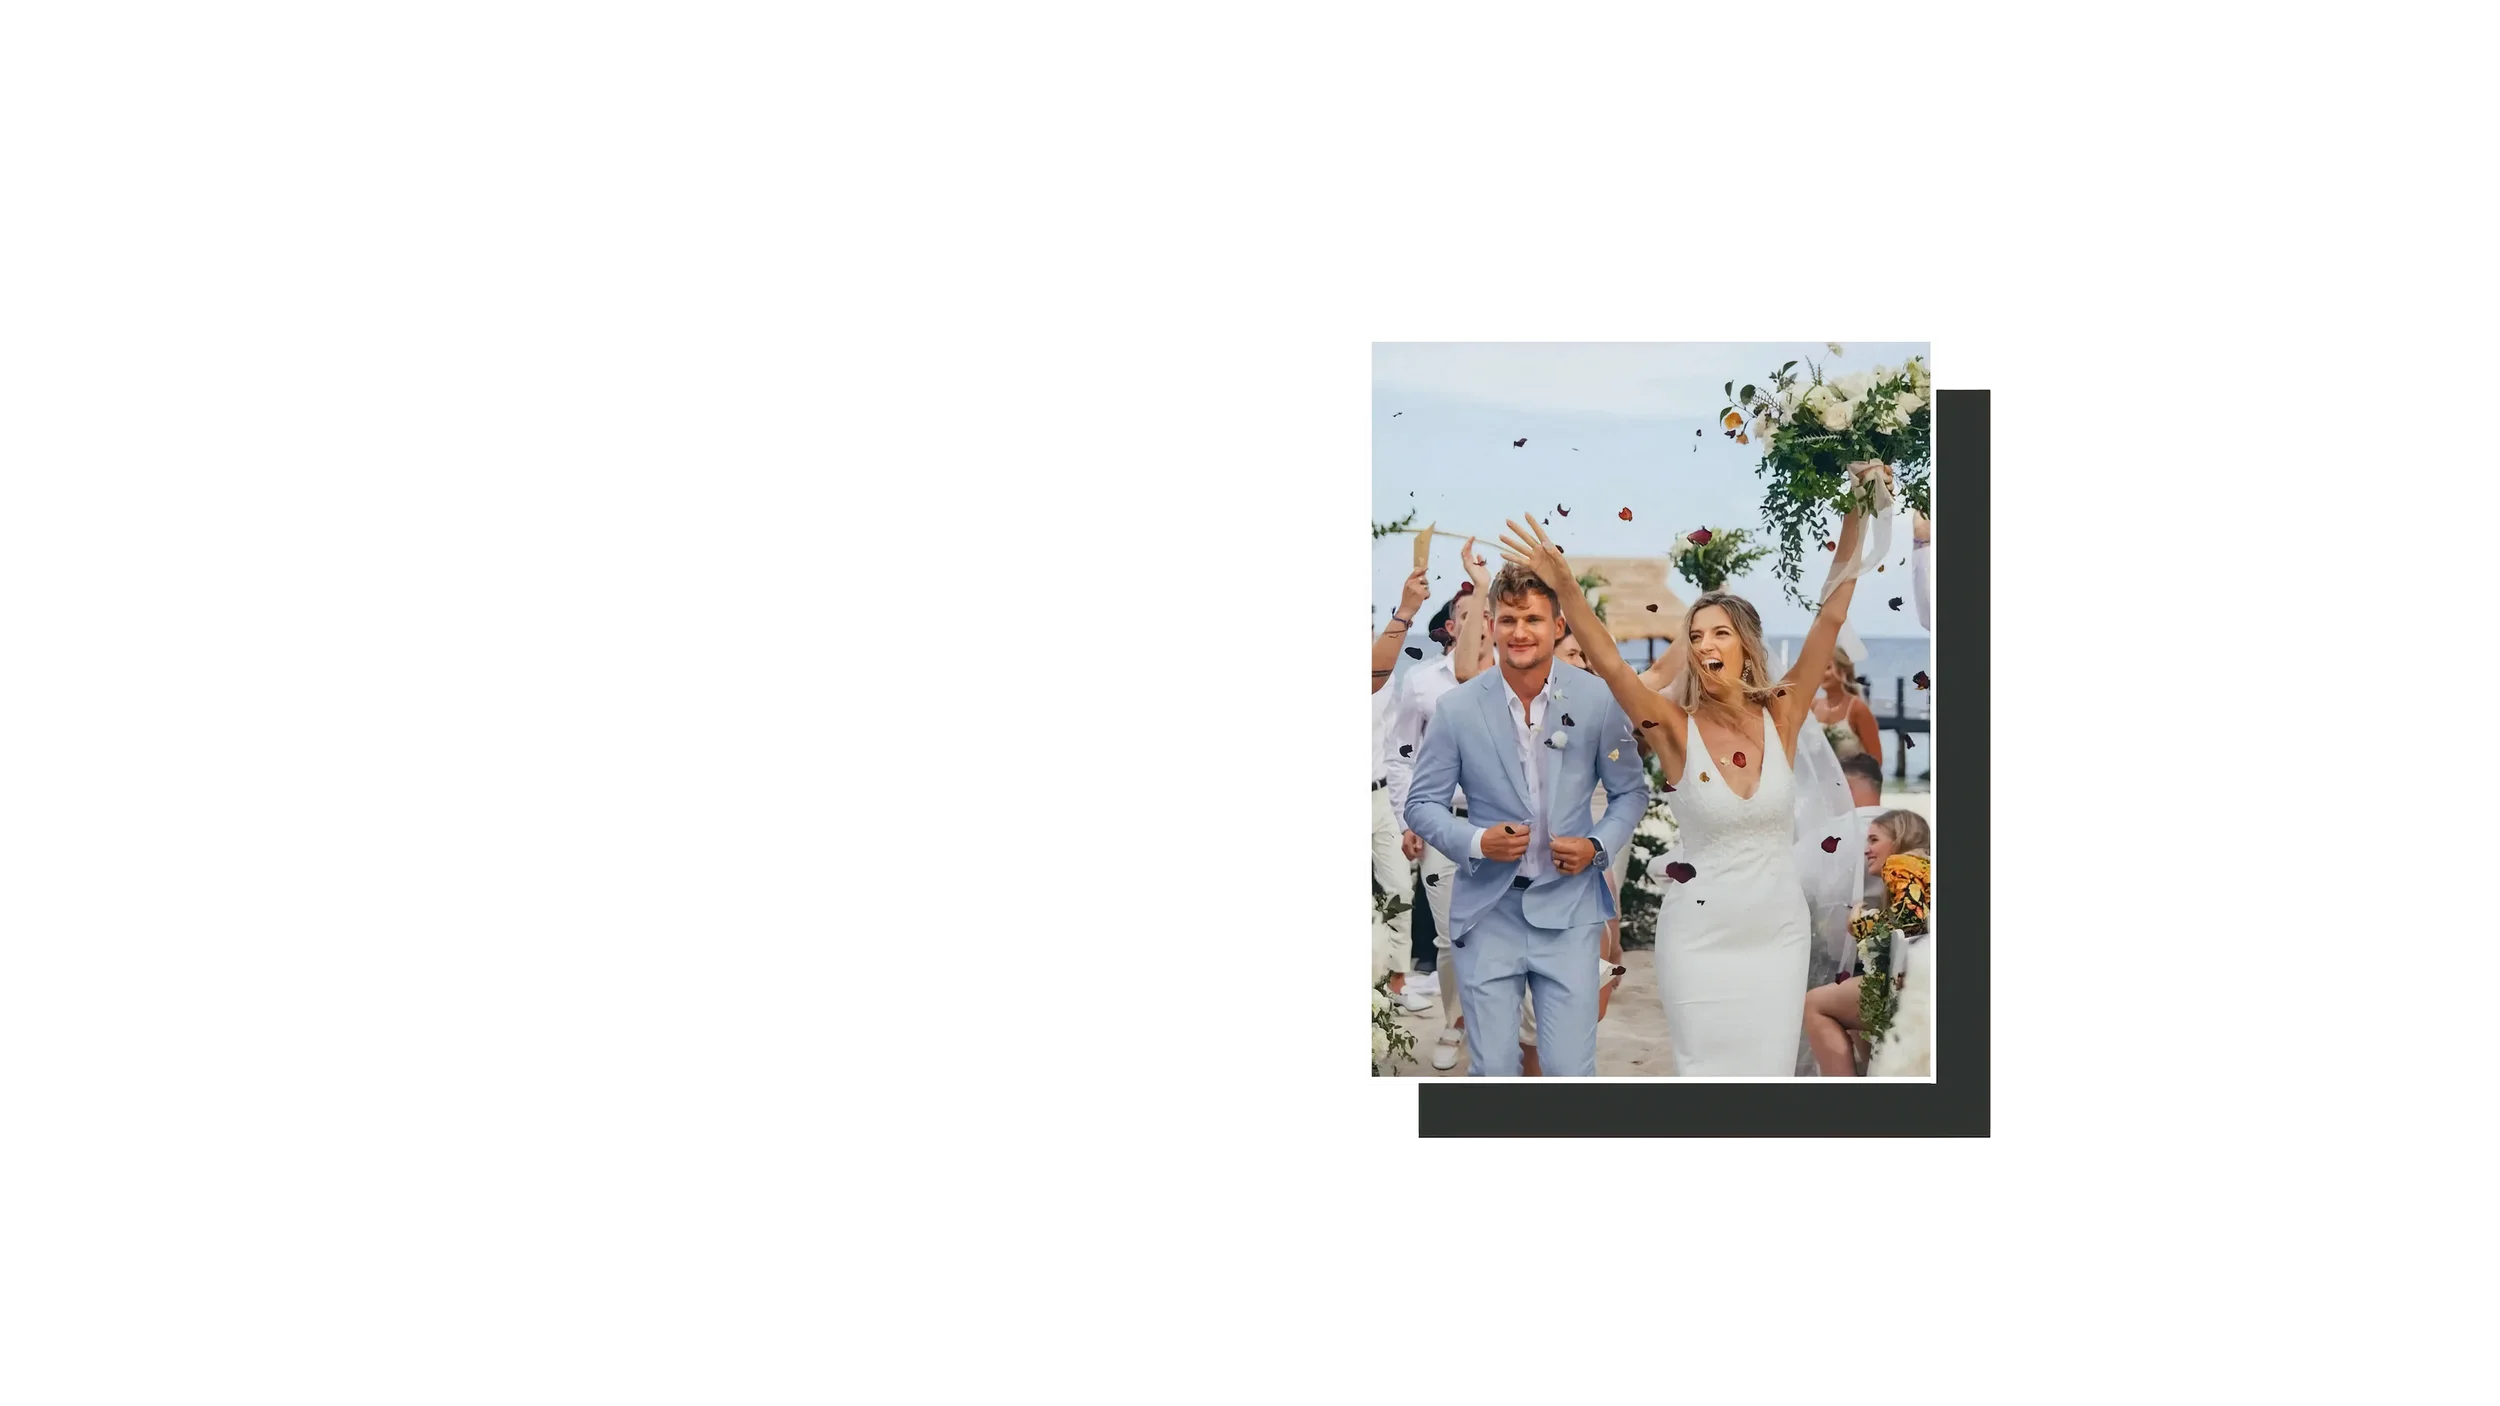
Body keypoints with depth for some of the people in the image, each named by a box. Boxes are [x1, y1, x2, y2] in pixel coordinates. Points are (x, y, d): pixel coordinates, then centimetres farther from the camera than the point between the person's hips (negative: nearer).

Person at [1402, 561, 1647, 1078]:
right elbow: (1421, 803, 4)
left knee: (1571, 1069, -3)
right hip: (1487, 912, 0)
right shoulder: (1457, 708, -4)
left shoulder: (1599, 701, -2)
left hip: (1567, 907, 0)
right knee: (1491, 1069, 4)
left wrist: (1598, 846, -9)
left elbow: (1629, 792, 9)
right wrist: (1475, 841, -14)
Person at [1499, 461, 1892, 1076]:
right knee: (1706, 1070, 3)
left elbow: (1831, 617, -7)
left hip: (1780, 931, 2)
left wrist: (1857, 518, -14)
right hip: (1698, 937, -2)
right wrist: (1565, 586, -35)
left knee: (1772, 1070, 5)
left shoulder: (1782, 717, -3)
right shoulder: (1677, 728, -8)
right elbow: (1609, 663, -22)